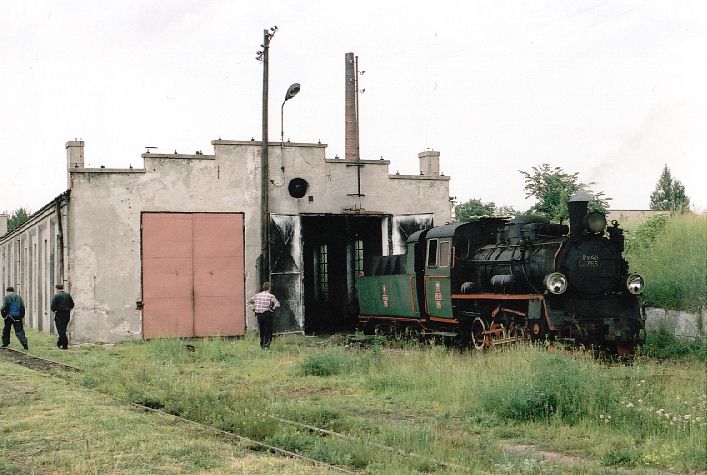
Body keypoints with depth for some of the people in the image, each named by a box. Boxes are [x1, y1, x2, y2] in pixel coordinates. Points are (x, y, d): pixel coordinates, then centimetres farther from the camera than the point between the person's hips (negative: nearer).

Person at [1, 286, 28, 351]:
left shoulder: (6, 297, -2)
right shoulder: (19, 297, 8)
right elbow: (22, 307, 2)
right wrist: (22, 315, 10)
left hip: (9, 316, -2)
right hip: (18, 316, 2)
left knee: (6, 330, 15)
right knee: (19, 330, 0)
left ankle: (5, 343, 21)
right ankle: (24, 341, -20)